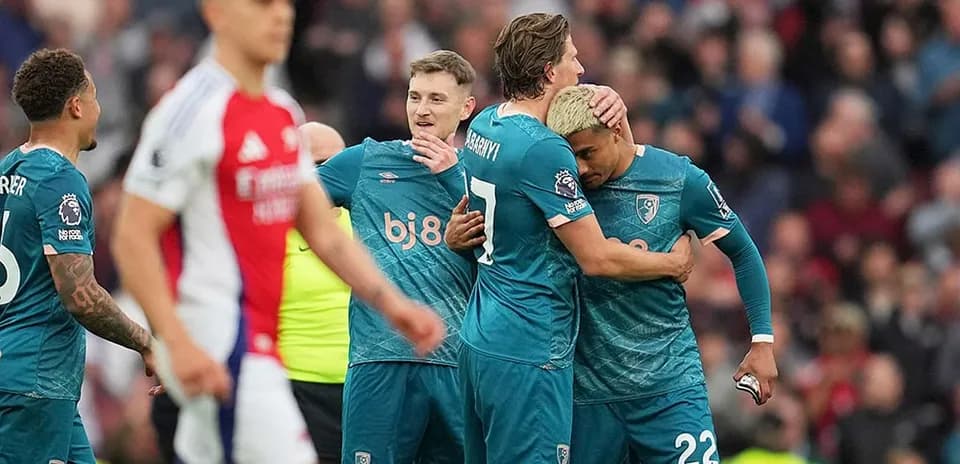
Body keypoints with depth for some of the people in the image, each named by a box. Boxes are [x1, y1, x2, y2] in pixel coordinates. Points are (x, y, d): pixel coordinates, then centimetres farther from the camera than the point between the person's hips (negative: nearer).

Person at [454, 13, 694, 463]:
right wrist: (675, 262, 0)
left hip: (479, 340, 10)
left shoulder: (484, 125, 9)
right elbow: (597, 258, -16)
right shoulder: (543, 150, -19)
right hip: (529, 353, -9)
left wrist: (610, 109, 6)